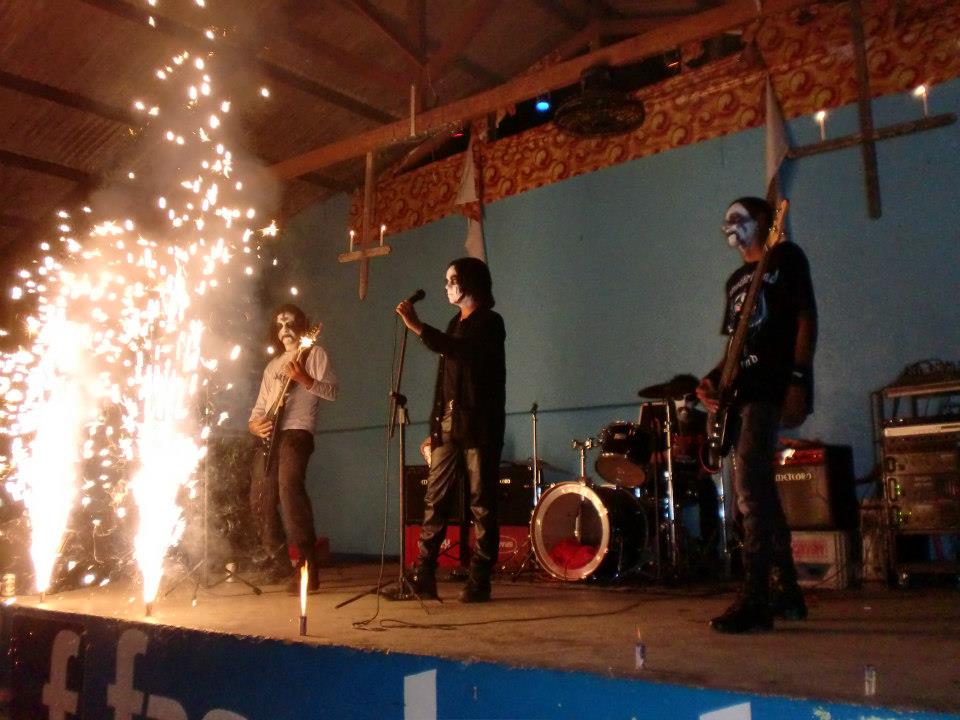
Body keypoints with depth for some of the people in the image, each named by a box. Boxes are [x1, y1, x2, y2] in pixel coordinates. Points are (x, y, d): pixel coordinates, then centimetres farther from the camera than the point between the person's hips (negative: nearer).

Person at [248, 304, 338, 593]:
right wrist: (254, 424, 3)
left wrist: (302, 378, -21)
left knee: (289, 488, -26)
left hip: (296, 432, -7)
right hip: (269, 437, 7)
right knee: (261, 499, 4)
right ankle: (277, 563, 21)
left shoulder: (314, 354, 8)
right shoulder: (272, 366, 27)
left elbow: (332, 390, -7)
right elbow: (259, 408, 25)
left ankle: (308, 566, -24)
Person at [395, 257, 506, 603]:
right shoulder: (455, 324, 21)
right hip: (447, 425, 7)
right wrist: (435, 426, 15)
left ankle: (479, 581, 2)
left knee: (482, 504, -2)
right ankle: (423, 576, 3)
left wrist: (417, 327, -27)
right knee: (435, 500, 1)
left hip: (478, 426, -7)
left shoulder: (489, 322, -2)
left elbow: (463, 351, -24)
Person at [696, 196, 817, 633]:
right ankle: (787, 591, 19)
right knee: (755, 488, 9)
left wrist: (798, 380, -17)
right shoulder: (735, 280, 25)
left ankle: (755, 600, -19)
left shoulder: (786, 258, 3)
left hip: (772, 386, -9)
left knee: (750, 485, -19)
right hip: (740, 389, 9)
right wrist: (712, 379, 7)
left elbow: (806, 319, -6)